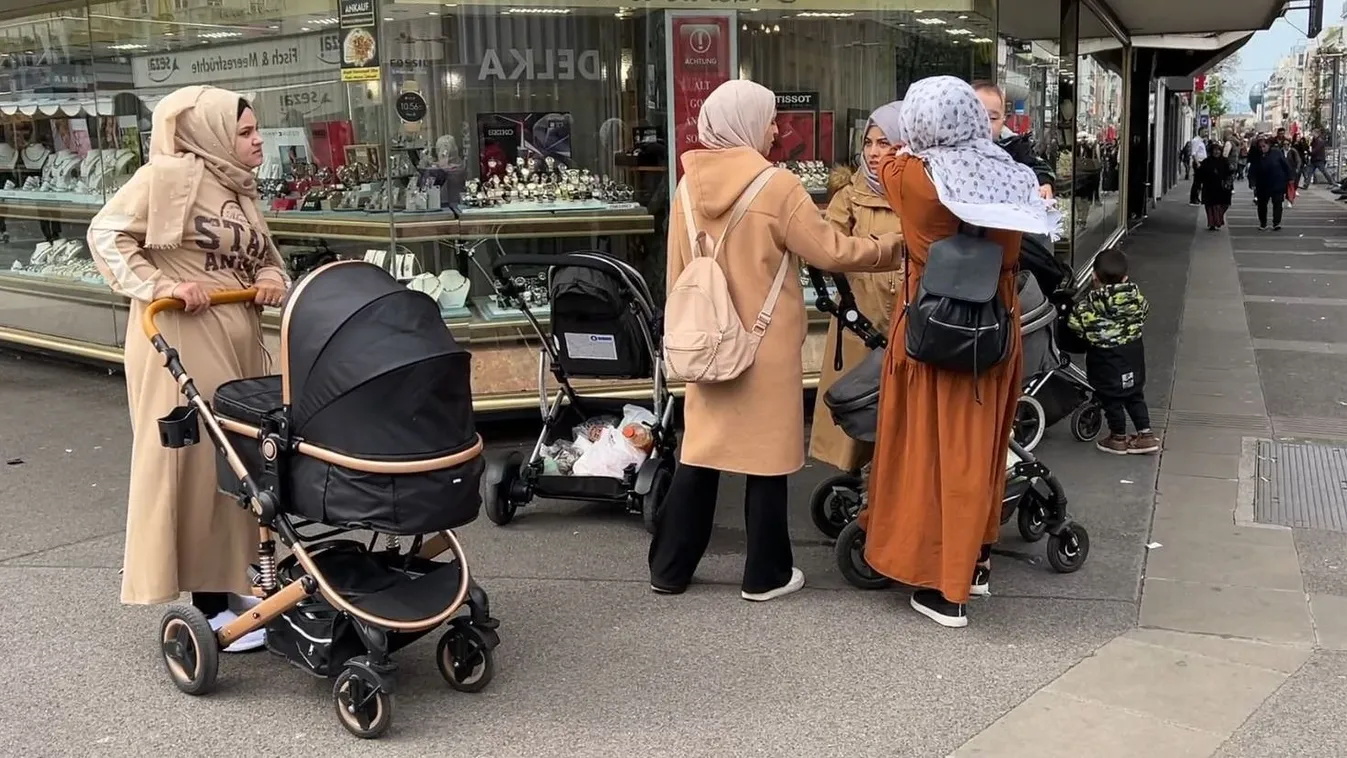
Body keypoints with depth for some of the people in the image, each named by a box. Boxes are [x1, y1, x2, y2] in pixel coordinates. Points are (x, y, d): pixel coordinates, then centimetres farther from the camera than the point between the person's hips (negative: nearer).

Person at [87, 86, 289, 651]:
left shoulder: (240, 189, 15)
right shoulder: (170, 175, -8)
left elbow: (264, 255, 24)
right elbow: (107, 234, -9)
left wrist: (271, 278, 2)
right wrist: (160, 285, -18)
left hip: (239, 340, 9)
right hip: (182, 337, -8)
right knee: (194, 458, -5)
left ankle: (229, 580, 27)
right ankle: (209, 603, 2)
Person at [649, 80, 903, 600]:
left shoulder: (689, 186, 3)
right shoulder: (776, 187, -14)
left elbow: (677, 272, 9)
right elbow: (831, 252, -9)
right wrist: (892, 247, 5)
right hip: (767, 345, -5)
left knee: (699, 455, 13)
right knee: (767, 459, 6)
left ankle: (669, 570, 20)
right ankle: (765, 575, 17)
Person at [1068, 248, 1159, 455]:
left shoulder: (1091, 303, -22)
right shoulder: (1135, 294, -9)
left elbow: (1074, 324, -15)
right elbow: (1144, 310, 9)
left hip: (1106, 358, -5)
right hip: (1133, 352, 5)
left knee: (1112, 399, 10)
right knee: (1135, 395, 18)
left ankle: (1118, 438, 21)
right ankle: (1146, 434, 20)